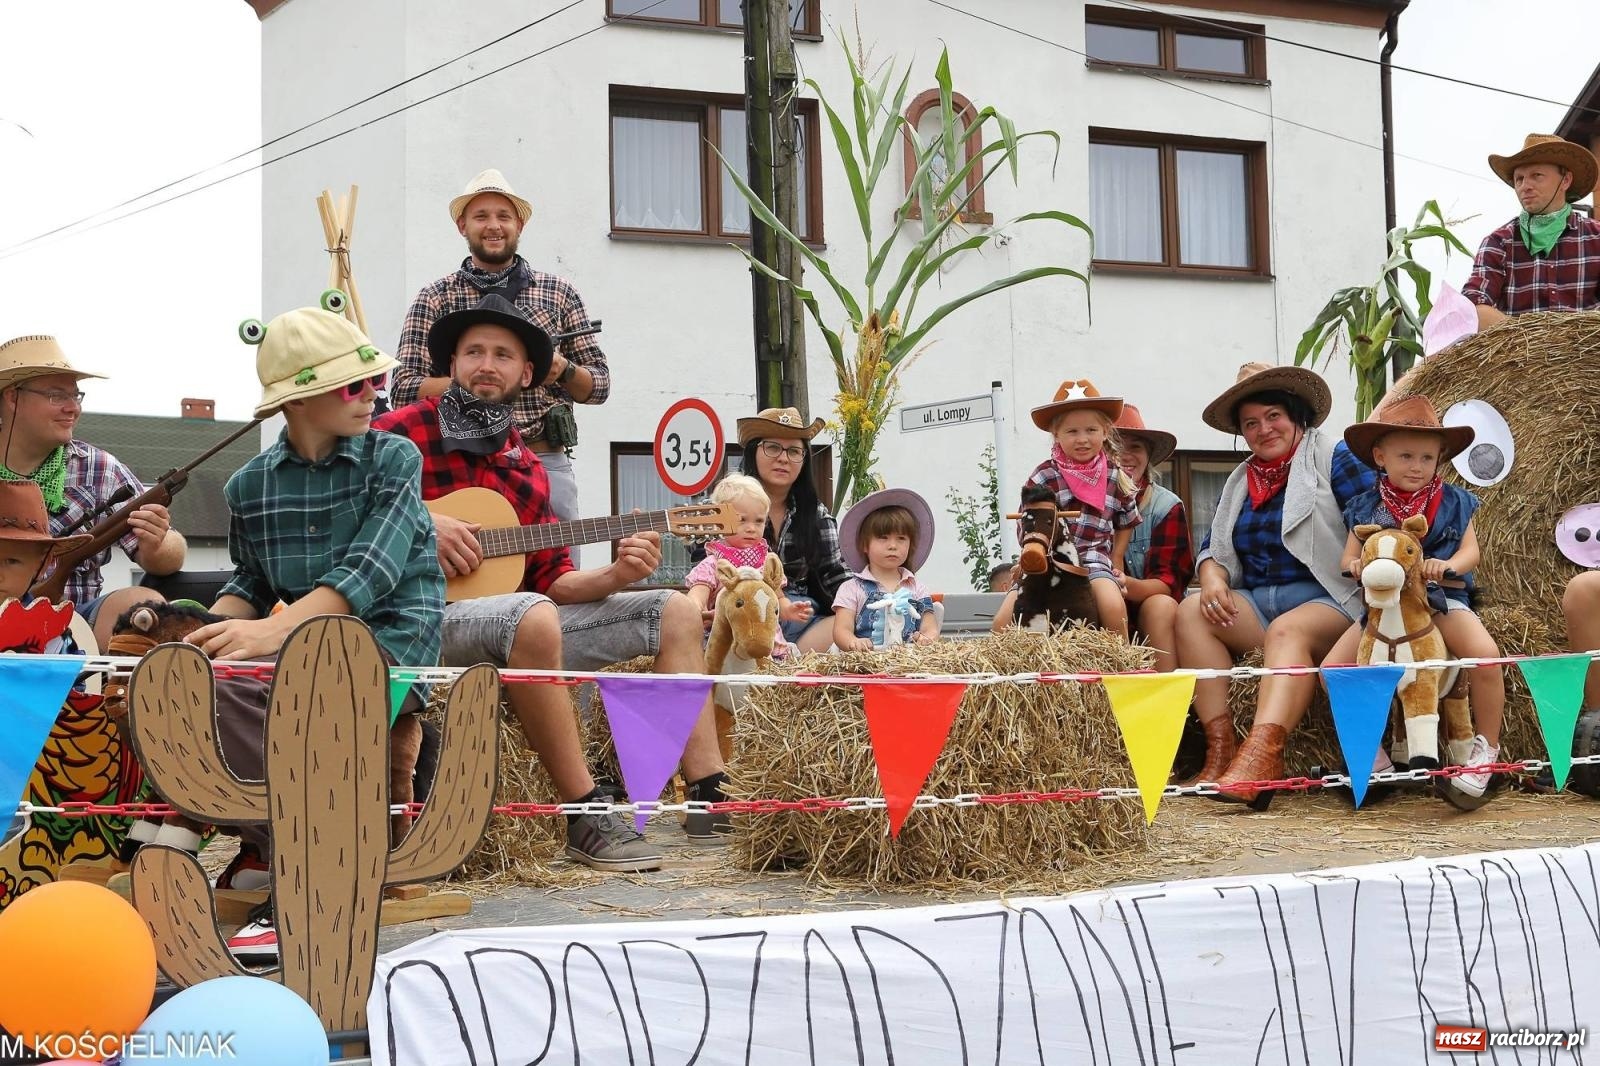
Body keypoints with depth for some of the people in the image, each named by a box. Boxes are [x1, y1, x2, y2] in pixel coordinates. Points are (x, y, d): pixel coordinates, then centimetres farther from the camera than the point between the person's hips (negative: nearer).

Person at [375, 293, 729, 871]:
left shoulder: (526, 467, 17)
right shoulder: (406, 431, -2)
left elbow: (550, 580, 13)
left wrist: (614, 576, -6)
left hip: (518, 625, 8)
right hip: (419, 621, -8)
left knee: (676, 610, 4)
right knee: (530, 616, -40)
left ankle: (710, 802, -7)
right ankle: (588, 816, -32)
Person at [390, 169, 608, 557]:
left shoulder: (559, 294, 12)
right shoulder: (436, 299, 6)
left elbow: (600, 384, 12)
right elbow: (404, 391, -3)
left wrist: (563, 371, -9)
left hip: (547, 463, 2)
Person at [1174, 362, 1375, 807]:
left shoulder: (1334, 458, 3)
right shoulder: (1240, 481, 21)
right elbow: (1213, 548, 16)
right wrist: (1212, 579, -7)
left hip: (1328, 602, -6)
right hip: (1256, 602, 6)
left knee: (1287, 630, -36)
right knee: (1191, 611, -20)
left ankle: (1261, 755, -59)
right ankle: (1220, 748, -31)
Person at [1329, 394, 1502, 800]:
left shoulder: (1453, 502, 5)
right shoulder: (1365, 508, 8)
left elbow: (1470, 551, -1)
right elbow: (1349, 557, 9)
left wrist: (1447, 565, -24)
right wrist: (1355, 565, -17)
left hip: (1441, 598, -2)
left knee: (1486, 654, -29)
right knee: (1333, 669, -16)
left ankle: (1486, 746, -7)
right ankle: (1374, 755, 0)